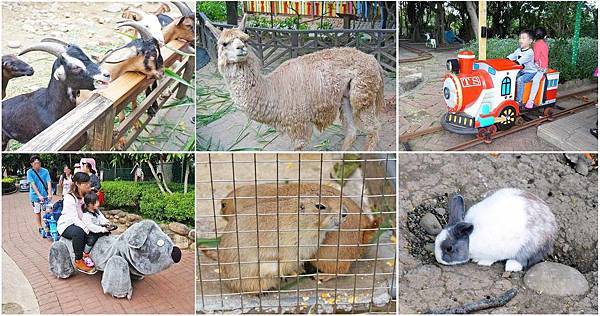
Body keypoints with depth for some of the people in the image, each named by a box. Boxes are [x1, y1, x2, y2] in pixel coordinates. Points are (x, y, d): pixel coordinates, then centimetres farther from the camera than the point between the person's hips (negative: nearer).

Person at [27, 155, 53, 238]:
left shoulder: (45, 171, -3)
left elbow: (49, 182, -7)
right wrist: (39, 195, -21)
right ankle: (40, 228, 24)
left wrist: (49, 194, -20)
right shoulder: (30, 172, -6)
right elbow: (33, 184, -12)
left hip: (45, 195, 1)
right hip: (35, 195, -1)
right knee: (37, 212, 10)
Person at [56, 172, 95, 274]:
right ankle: (78, 261, -26)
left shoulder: (87, 196, 2)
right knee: (79, 232, -38)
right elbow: (74, 218, -28)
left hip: (78, 224, 7)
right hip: (66, 225, -7)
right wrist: (88, 229, -37)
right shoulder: (69, 198, -20)